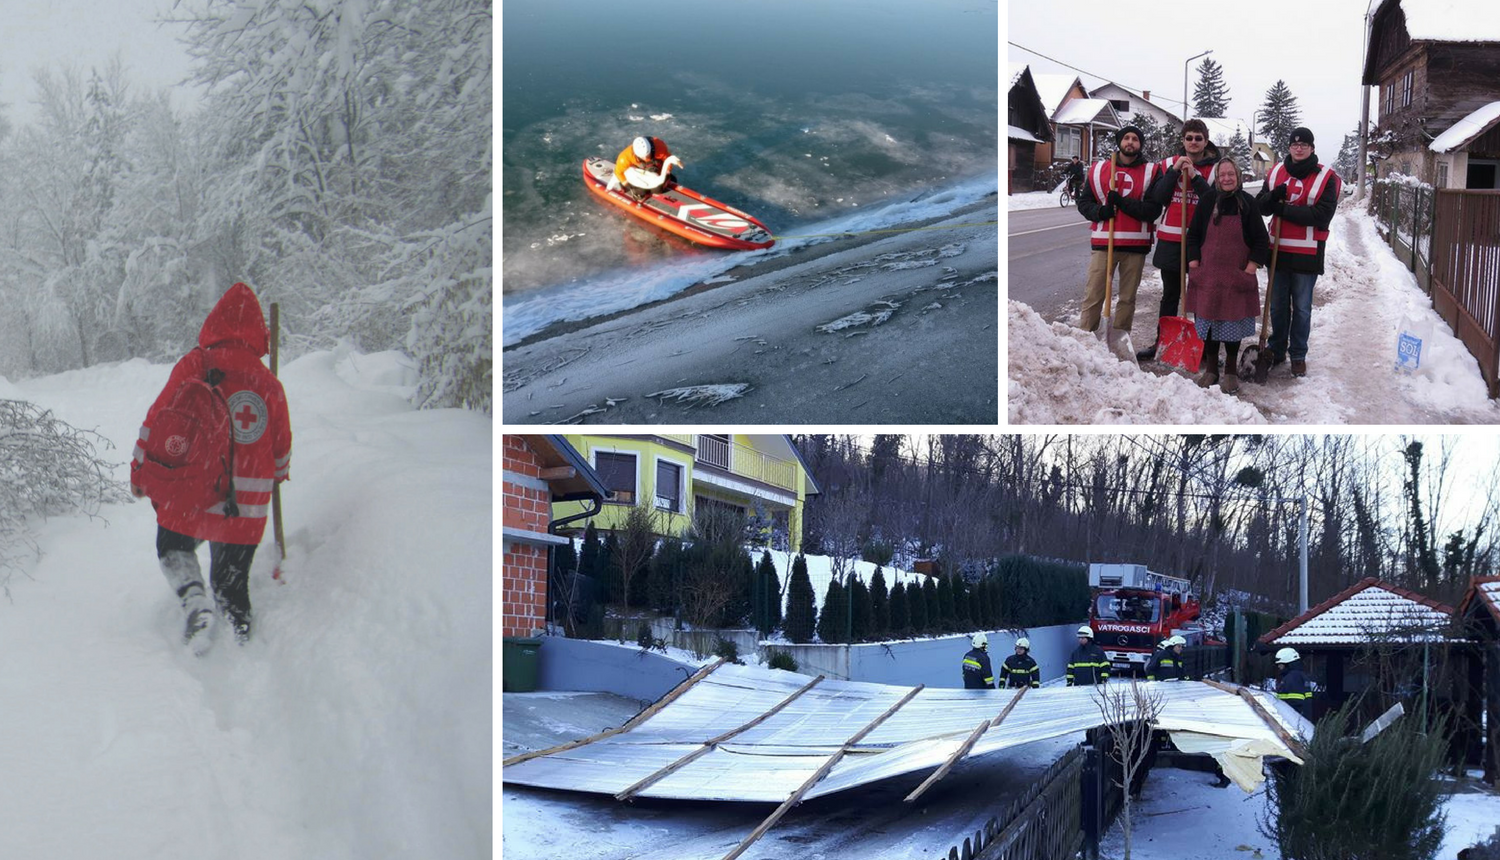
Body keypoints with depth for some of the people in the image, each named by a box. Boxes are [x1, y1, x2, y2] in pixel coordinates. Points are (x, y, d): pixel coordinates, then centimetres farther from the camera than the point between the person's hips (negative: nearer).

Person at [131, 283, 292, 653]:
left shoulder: (193, 366, -5)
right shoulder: (268, 384, 1)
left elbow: (158, 420, -5)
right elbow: (282, 446, 11)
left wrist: (141, 470, 7)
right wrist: (279, 473, 33)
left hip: (187, 496, -2)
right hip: (246, 507, 2)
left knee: (174, 547, 20)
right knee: (232, 574, 19)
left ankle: (195, 603, -5)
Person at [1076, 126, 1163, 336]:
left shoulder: (1150, 172, 4)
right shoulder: (1099, 169, 9)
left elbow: (1153, 210, -6)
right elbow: (1084, 203, 11)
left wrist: (1123, 203, -16)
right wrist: (1099, 211, -10)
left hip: (1135, 245, 0)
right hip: (1103, 242, 0)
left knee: (1127, 298, 4)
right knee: (1093, 295, -3)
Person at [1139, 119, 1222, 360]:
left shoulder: (1215, 168, -1)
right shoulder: (1168, 164, 6)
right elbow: (1157, 197, -3)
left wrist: (1195, 176, -18)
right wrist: (1175, 172, -12)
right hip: (1171, 239, 3)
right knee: (1170, 295, 13)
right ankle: (1161, 342, 20)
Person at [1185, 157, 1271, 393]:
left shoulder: (1247, 202, -1)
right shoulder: (1208, 201, 3)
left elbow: (1260, 240, 1)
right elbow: (1193, 235, 8)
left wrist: (1251, 268, -7)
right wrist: (1194, 264, 0)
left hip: (1237, 275, -2)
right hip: (1207, 274, 2)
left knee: (1234, 320, 2)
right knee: (1208, 319, 5)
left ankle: (1231, 370, 13)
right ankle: (1210, 367, 18)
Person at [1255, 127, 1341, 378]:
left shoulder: (1325, 178, -5)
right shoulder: (1276, 173, 8)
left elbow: (1322, 215, -15)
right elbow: (1260, 207, 5)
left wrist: (1284, 209, -17)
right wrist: (1273, 196, -18)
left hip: (1307, 253, -3)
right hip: (1278, 249, 4)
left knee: (1302, 308, 5)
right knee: (1278, 305, 13)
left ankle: (1298, 355, 15)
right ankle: (1276, 349, 25)